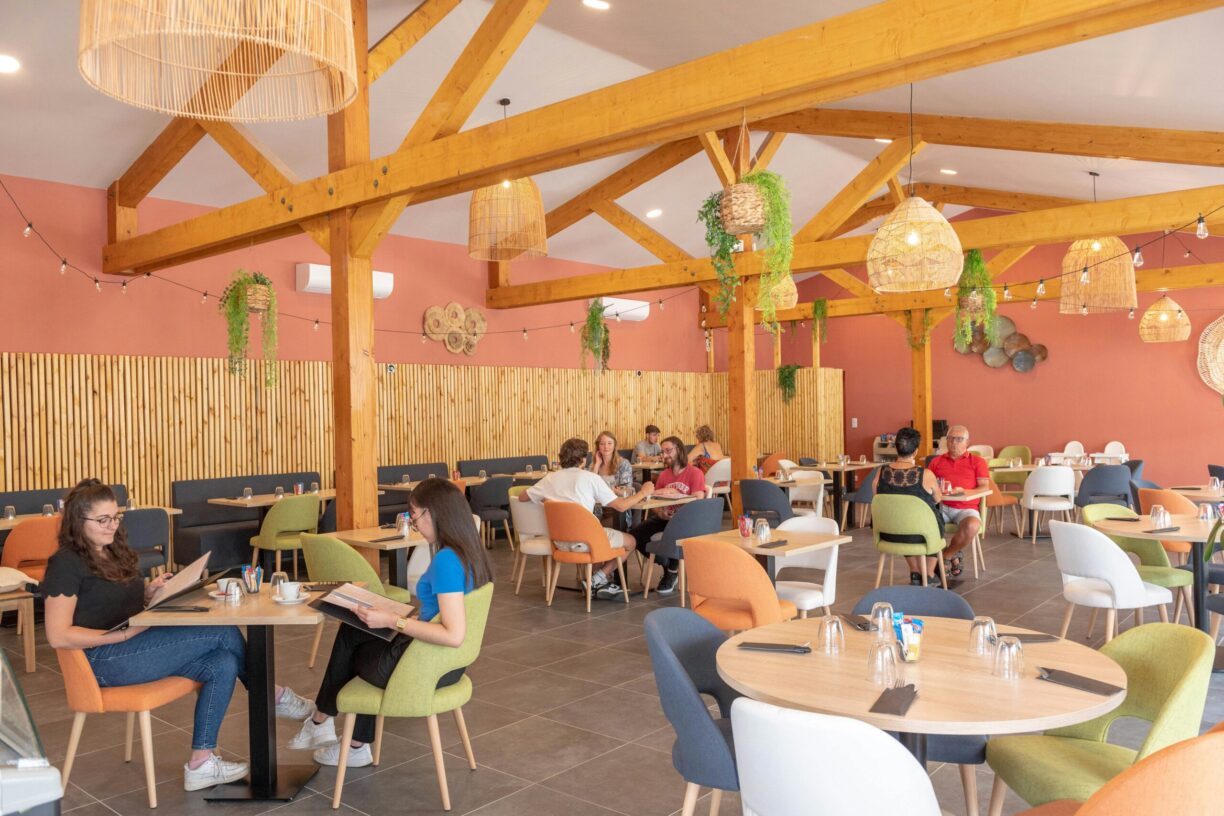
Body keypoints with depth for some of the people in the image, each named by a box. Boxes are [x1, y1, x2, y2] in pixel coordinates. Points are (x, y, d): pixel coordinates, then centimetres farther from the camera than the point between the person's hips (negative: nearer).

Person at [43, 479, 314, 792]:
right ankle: (272, 696, 5)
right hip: (105, 661, -8)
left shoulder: (113, 553, 16)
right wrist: (123, 634, -21)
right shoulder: (66, 563, -9)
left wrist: (148, 591, 2)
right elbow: (59, 636, -16)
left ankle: (200, 763, -7)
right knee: (224, 631, -18)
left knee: (222, 664, -17)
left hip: (135, 648, 8)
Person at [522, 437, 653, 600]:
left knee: (609, 534, 32)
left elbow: (522, 497, 16)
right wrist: (643, 492, 8)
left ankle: (604, 584, 22)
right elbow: (621, 506, -8)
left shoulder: (550, 479, 5)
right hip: (585, 541, -6)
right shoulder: (590, 478, -7)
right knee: (630, 542, 16)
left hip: (561, 542, 6)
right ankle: (596, 580, 8)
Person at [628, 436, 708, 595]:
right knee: (634, 534, -16)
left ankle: (672, 571, -9)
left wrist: (676, 495, -27)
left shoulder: (695, 473, -3)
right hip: (665, 517, 6)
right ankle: (666, 565, 3)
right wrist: (659, 511, -10)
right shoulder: (663, 475, 15)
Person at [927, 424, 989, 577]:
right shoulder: (936, 461, 21)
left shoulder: (978, 462, 14)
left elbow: (984, 488, 3)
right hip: (940, 506, 2)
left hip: (966, 508, -2)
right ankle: (952, 557, -9)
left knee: (972, 526, -36)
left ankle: (945, 556, -8)